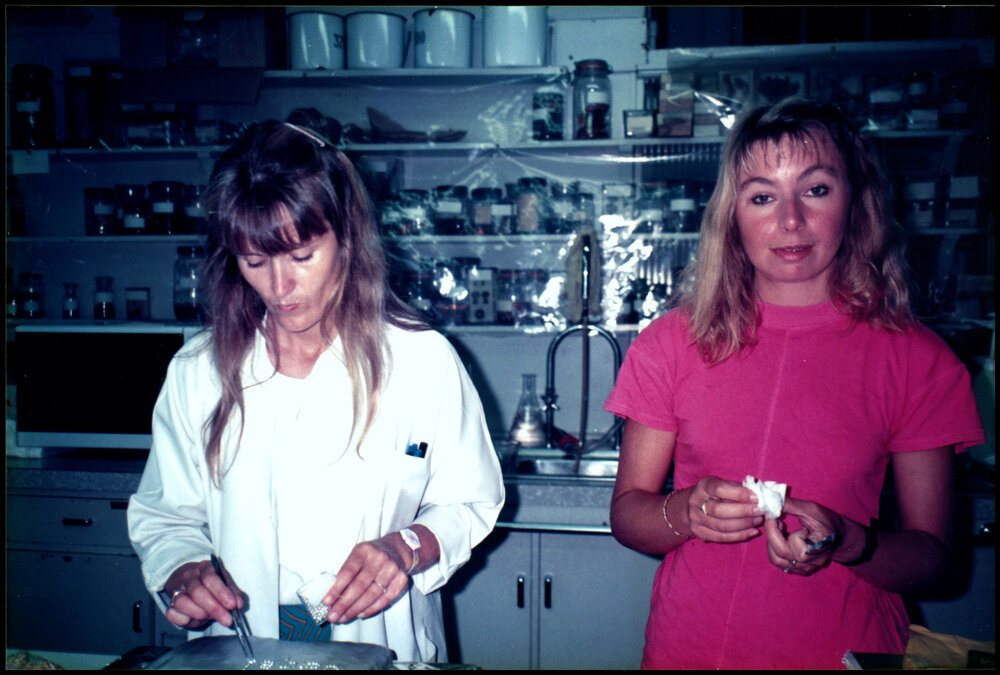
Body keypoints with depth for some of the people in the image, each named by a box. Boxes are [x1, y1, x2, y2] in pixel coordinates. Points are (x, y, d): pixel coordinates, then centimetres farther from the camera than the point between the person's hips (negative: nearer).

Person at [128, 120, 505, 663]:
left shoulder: (424, 360, -4)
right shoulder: (197, 371, 3)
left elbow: (470, 504, 5)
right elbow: (165, 517, 12)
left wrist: (408, 547, -13)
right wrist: (182, 572, -7)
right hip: (238, 654, 2)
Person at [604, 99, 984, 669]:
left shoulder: (918, 360, -7)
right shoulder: (674, 340, -6)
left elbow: (934, 554, -3)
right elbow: (627, 512, -3)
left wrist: (846, 542, -22)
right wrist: (686, 513, -23)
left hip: (845, 650, 0)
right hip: (689, 649, 1)